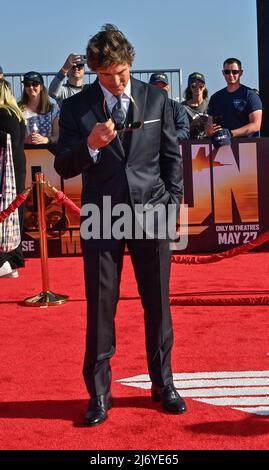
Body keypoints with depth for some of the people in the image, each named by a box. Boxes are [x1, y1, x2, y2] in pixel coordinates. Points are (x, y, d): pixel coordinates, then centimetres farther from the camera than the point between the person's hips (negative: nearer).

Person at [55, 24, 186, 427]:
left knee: (158, 304, 8)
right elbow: (64, 168, 0)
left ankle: (163, 385, 24)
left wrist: (171, 205, 3)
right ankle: (99, 394, 15)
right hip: (101, 218, -1)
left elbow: (172, 156, 10)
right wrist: (90, 145, -19)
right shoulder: (76, 107, 1)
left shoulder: (156, 99, 5)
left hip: (151, 215, 1)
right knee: (100, 309, 2)